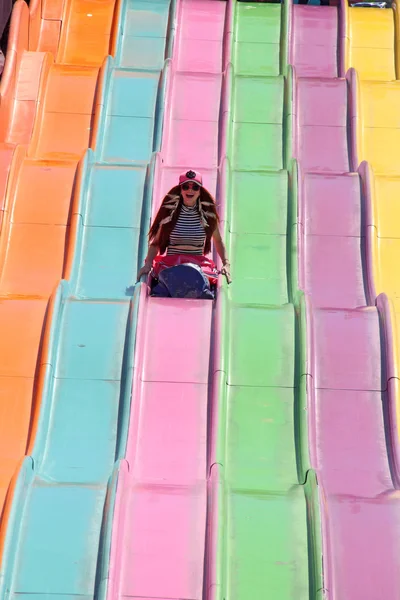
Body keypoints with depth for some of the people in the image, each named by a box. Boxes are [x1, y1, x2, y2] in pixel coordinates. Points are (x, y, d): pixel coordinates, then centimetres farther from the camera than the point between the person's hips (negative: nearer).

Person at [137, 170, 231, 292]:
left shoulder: (208, 214, 7)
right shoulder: (169, 212, 4)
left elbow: (218, 241, 18)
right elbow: (155, 243, 5)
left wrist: (226, 264, 3)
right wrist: (148, 264, -11)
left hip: (199, 264, 2)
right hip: (170, 264, -1)